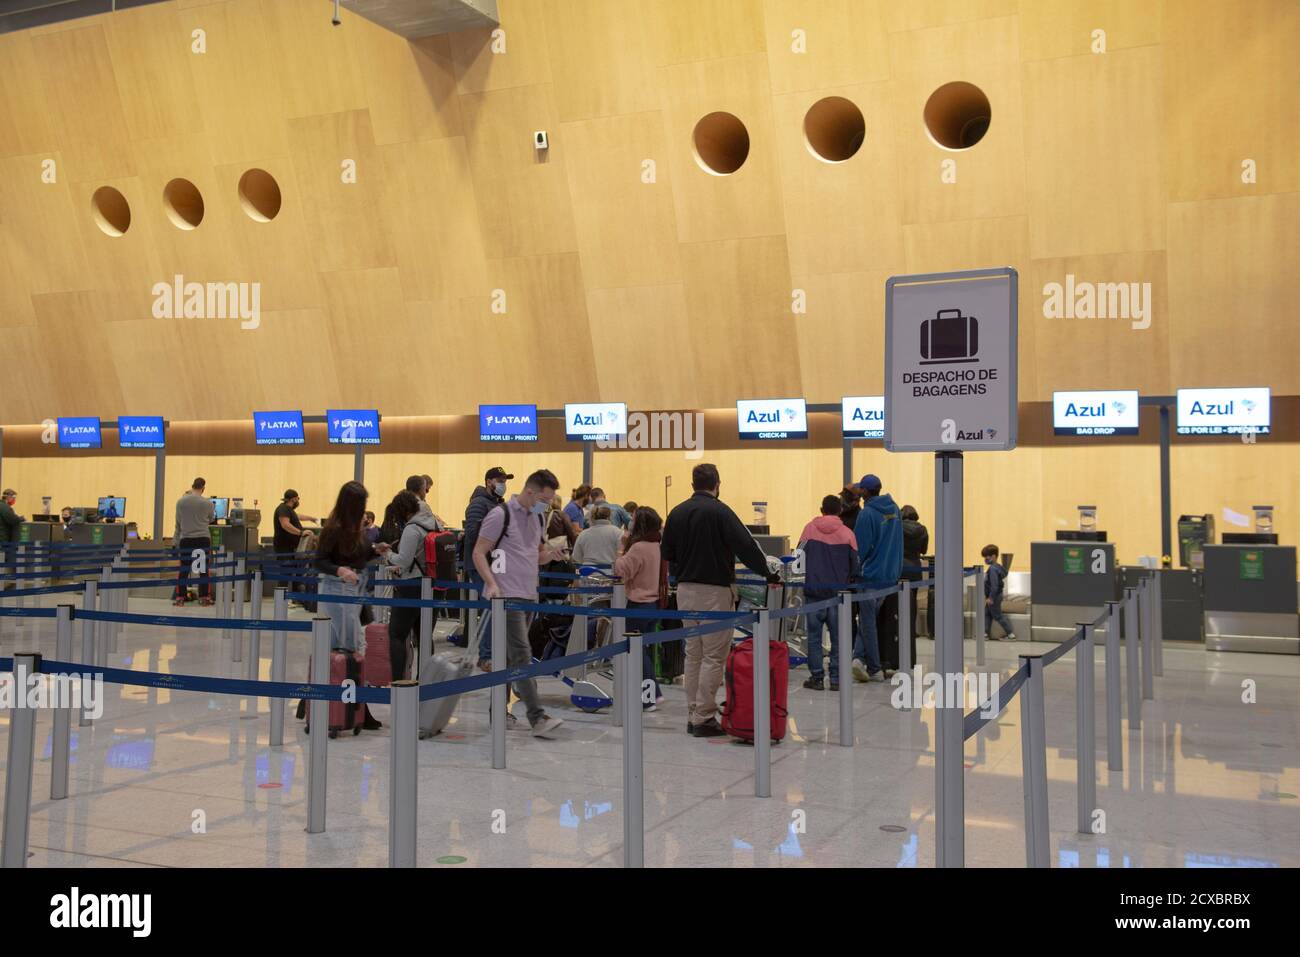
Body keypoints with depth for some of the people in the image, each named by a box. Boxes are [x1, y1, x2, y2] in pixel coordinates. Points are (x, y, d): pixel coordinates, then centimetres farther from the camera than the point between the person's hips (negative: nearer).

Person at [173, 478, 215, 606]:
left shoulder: (180, 502, -3)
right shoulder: (207, 503, -7)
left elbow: (178, 522, 6)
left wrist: (176, 540, 20)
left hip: (185, 539, 1)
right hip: (203, 538, -1)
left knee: (184, 569, 6)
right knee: (204, 569, 5)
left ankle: (180, 597, 7)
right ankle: (204, 597, 6)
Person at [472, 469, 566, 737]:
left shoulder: (537, 518, 14)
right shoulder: (501, 515, -9)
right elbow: (479, 553, -9)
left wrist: (550, 554, 0)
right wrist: (491, 583, -22)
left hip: (528, 596, 8)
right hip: (507, 596, -8)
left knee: (509, 656, 14)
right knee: (522, 655, -12)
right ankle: (538, 718, -16)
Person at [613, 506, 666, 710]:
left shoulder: (639, 547, -21)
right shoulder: (658, 546, 5)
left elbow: (622, 571, -15)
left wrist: (621, 551, -2)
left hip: (639, 605, -8)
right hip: (655, 602, 8)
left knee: (637, 650, 2)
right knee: (644, 649, 18)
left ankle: (650, 698, 4)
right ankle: (654, 693, 23)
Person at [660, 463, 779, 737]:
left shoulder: (677, 513, 7)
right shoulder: (719, 511, -12)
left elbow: (666, 553, 12)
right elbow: (746, 546, -17)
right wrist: (768, 573, -8)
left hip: (685, 589, 7)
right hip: (714, 590, -7)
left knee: (693, 654, 14)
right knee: (713, 657, -2)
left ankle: (693, 715, 19)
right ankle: (704, 718, -1)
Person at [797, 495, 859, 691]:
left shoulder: (810, 528, -2)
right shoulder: (847, 533, -2)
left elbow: (799, 556, 2)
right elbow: (855, 565, 2)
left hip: (813, 590, 0)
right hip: (838, 592, 0)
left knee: (814, 636, 6)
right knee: (838, 637, 8)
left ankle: (816, 678, 7)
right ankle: (836, 678, 8)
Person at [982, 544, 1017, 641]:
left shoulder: (993, 569, -24)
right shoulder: (997, 567, 7)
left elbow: (994, 585, -27)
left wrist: (991, 598, -23)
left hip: (994, 596, -10)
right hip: (994, 596, 10)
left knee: (998, 616, 0)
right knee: (987, 614, 15)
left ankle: (1011, 634, 5)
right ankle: (985, 633, 20)